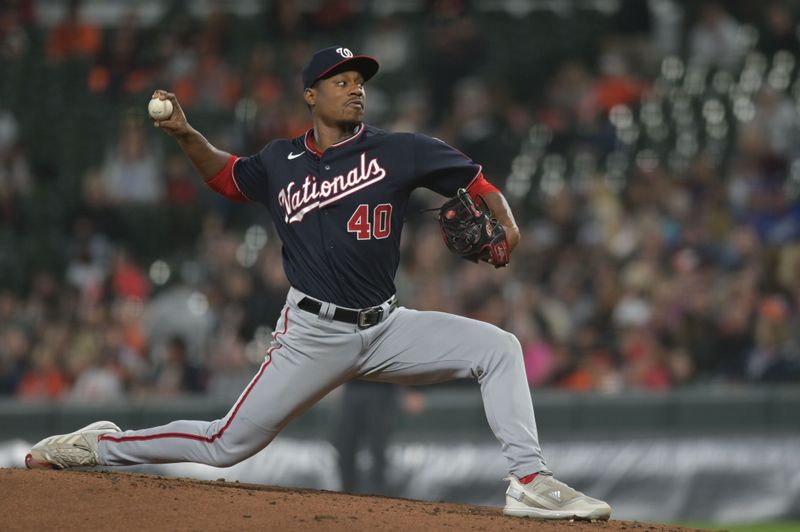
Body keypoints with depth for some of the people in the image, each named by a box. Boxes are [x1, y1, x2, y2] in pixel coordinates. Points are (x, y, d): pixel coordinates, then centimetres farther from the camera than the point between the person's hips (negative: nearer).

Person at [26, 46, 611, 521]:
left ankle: (531, 483, -15)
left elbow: (475, 179, 2)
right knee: (227, 444, -3)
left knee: (498, 347, -16)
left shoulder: (397, 151, -2)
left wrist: (505, 222, -17)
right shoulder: (281, 162, 4)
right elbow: (228, 175, 24)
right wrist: (185, 135, 8)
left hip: (386, 328, 1)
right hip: (313, 334, -1)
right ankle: (98, 446, 16)